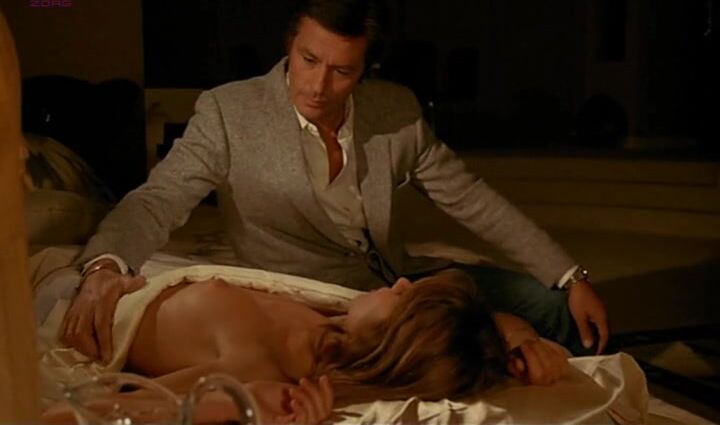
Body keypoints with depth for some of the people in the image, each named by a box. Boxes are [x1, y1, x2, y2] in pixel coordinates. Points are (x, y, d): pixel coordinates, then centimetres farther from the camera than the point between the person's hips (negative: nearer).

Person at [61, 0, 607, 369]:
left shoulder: (398, 111, -4)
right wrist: (104, 267, -43)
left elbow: (470, 198, 2)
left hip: (402, 284, 5)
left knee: (553, 306, 4)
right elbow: (157, 200, -20)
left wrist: (572, 277, 1)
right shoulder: (228, 112, -15)